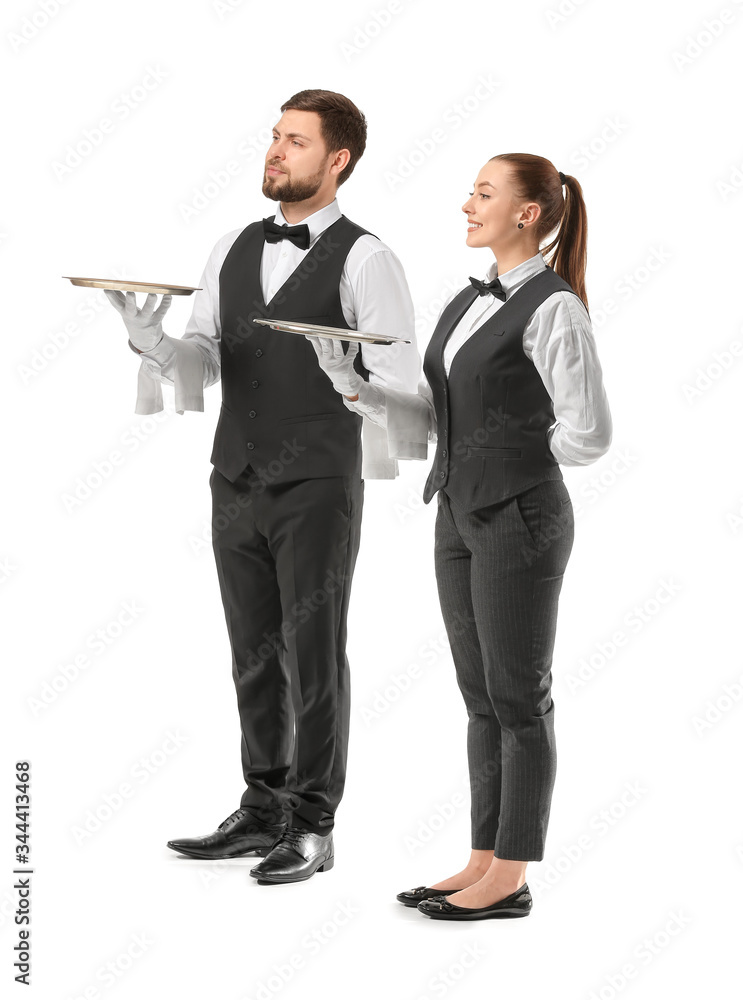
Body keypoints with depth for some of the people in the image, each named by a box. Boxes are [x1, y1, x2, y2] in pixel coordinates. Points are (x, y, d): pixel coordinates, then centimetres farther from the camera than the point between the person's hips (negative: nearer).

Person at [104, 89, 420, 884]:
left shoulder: (363, 260, -9)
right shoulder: (232, 251, 9)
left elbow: (398, 379, -13)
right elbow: (201, 362, 6)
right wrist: (154, 343, -15)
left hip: (318, 490, -6)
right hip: (236, 484, 6)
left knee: (314, 656, 0)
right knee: (255, 654, 13)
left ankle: (312, 828, 10)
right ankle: (261, 812, 23)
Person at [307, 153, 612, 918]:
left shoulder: (555, 308, -12)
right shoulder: (464, 305, 13)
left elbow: (588, 433, -14)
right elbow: (427, 424, 11)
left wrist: (509, 455, 2)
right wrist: (352, 386, -4)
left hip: (522, 521, -8)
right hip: (463, 518, 8)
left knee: (518, 699, -1)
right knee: (481, 698, 11)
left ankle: (509, 880, 7)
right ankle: (484, 864, 19)